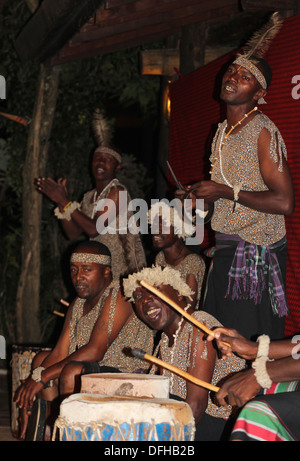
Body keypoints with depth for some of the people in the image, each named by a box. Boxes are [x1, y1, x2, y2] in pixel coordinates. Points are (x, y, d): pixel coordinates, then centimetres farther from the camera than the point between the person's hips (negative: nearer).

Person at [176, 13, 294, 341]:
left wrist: (226, 192, -17)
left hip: (257, 254, -8)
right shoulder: (221, 132, 15)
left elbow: (284, 203, -21)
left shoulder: (263, 132, -13)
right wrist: (201, 196, 13)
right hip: (225, 251, 9)